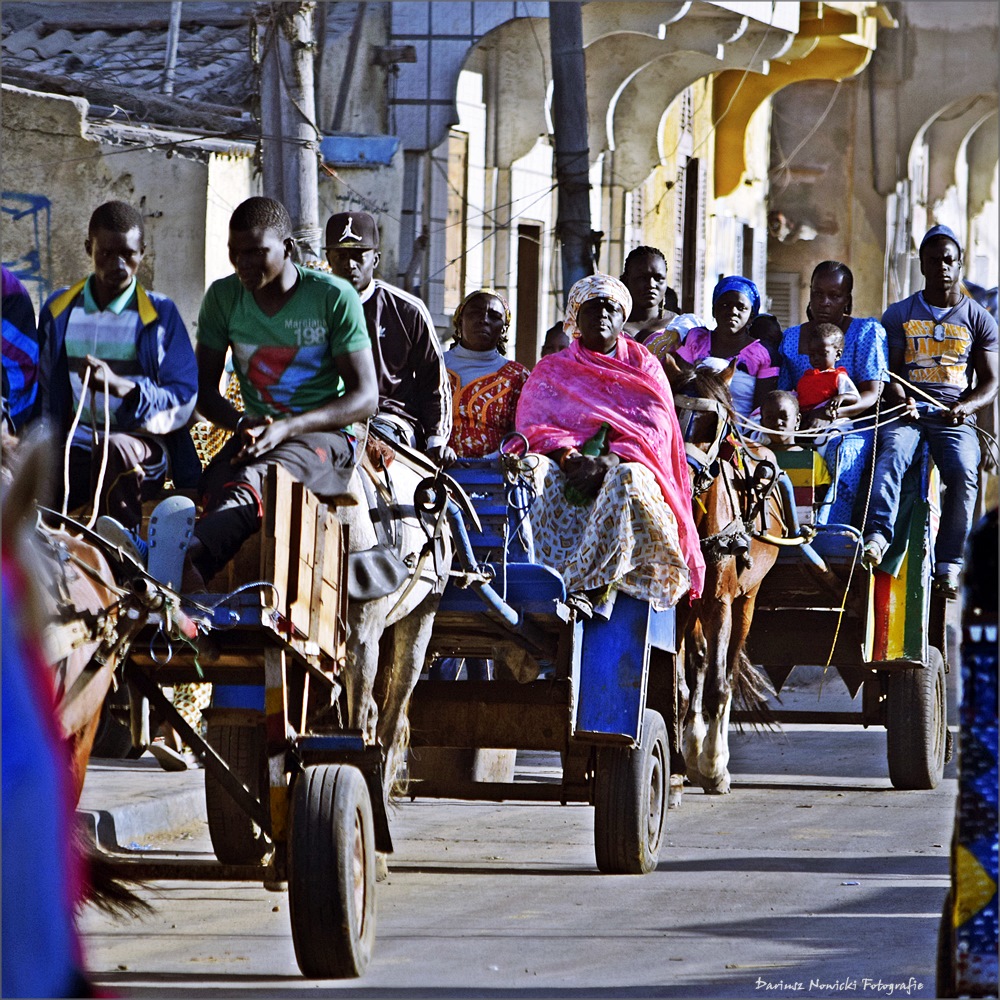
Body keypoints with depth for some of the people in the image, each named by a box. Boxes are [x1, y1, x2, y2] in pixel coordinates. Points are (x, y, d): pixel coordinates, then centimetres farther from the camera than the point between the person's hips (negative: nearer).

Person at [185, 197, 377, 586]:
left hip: (326, 436, -5)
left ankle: (184, 560, -68)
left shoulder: (334, 298, -5)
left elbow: (365, 397, -7)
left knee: (253, 480, -40)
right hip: (257, 434, 5)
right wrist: (240, 423, -13)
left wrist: (288, 428, -22)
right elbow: (204, 389, 11)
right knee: (216, 484, -35)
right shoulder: (223, 298, 7)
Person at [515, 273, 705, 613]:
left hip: (624, 467, -1)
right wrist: (568, 456, -19)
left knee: (628, 479, -38)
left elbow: (654, 431, 0)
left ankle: (580, 582, -44)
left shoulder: (643, 366, 17)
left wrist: (607, 463, -19)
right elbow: (532, 426, 4)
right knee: (535, 468, -34)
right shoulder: (551, 371, 20)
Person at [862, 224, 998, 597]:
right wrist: (901, 399, -14)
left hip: (955, 417, 0)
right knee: (892, 455, -34)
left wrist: (965, 406, -11)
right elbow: (890, 371, 10)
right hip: (908, 412, 0)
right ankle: (877, 534, -52)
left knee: (963, 472, -30)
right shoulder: (899, 315, 15)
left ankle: (948, 565, -28)